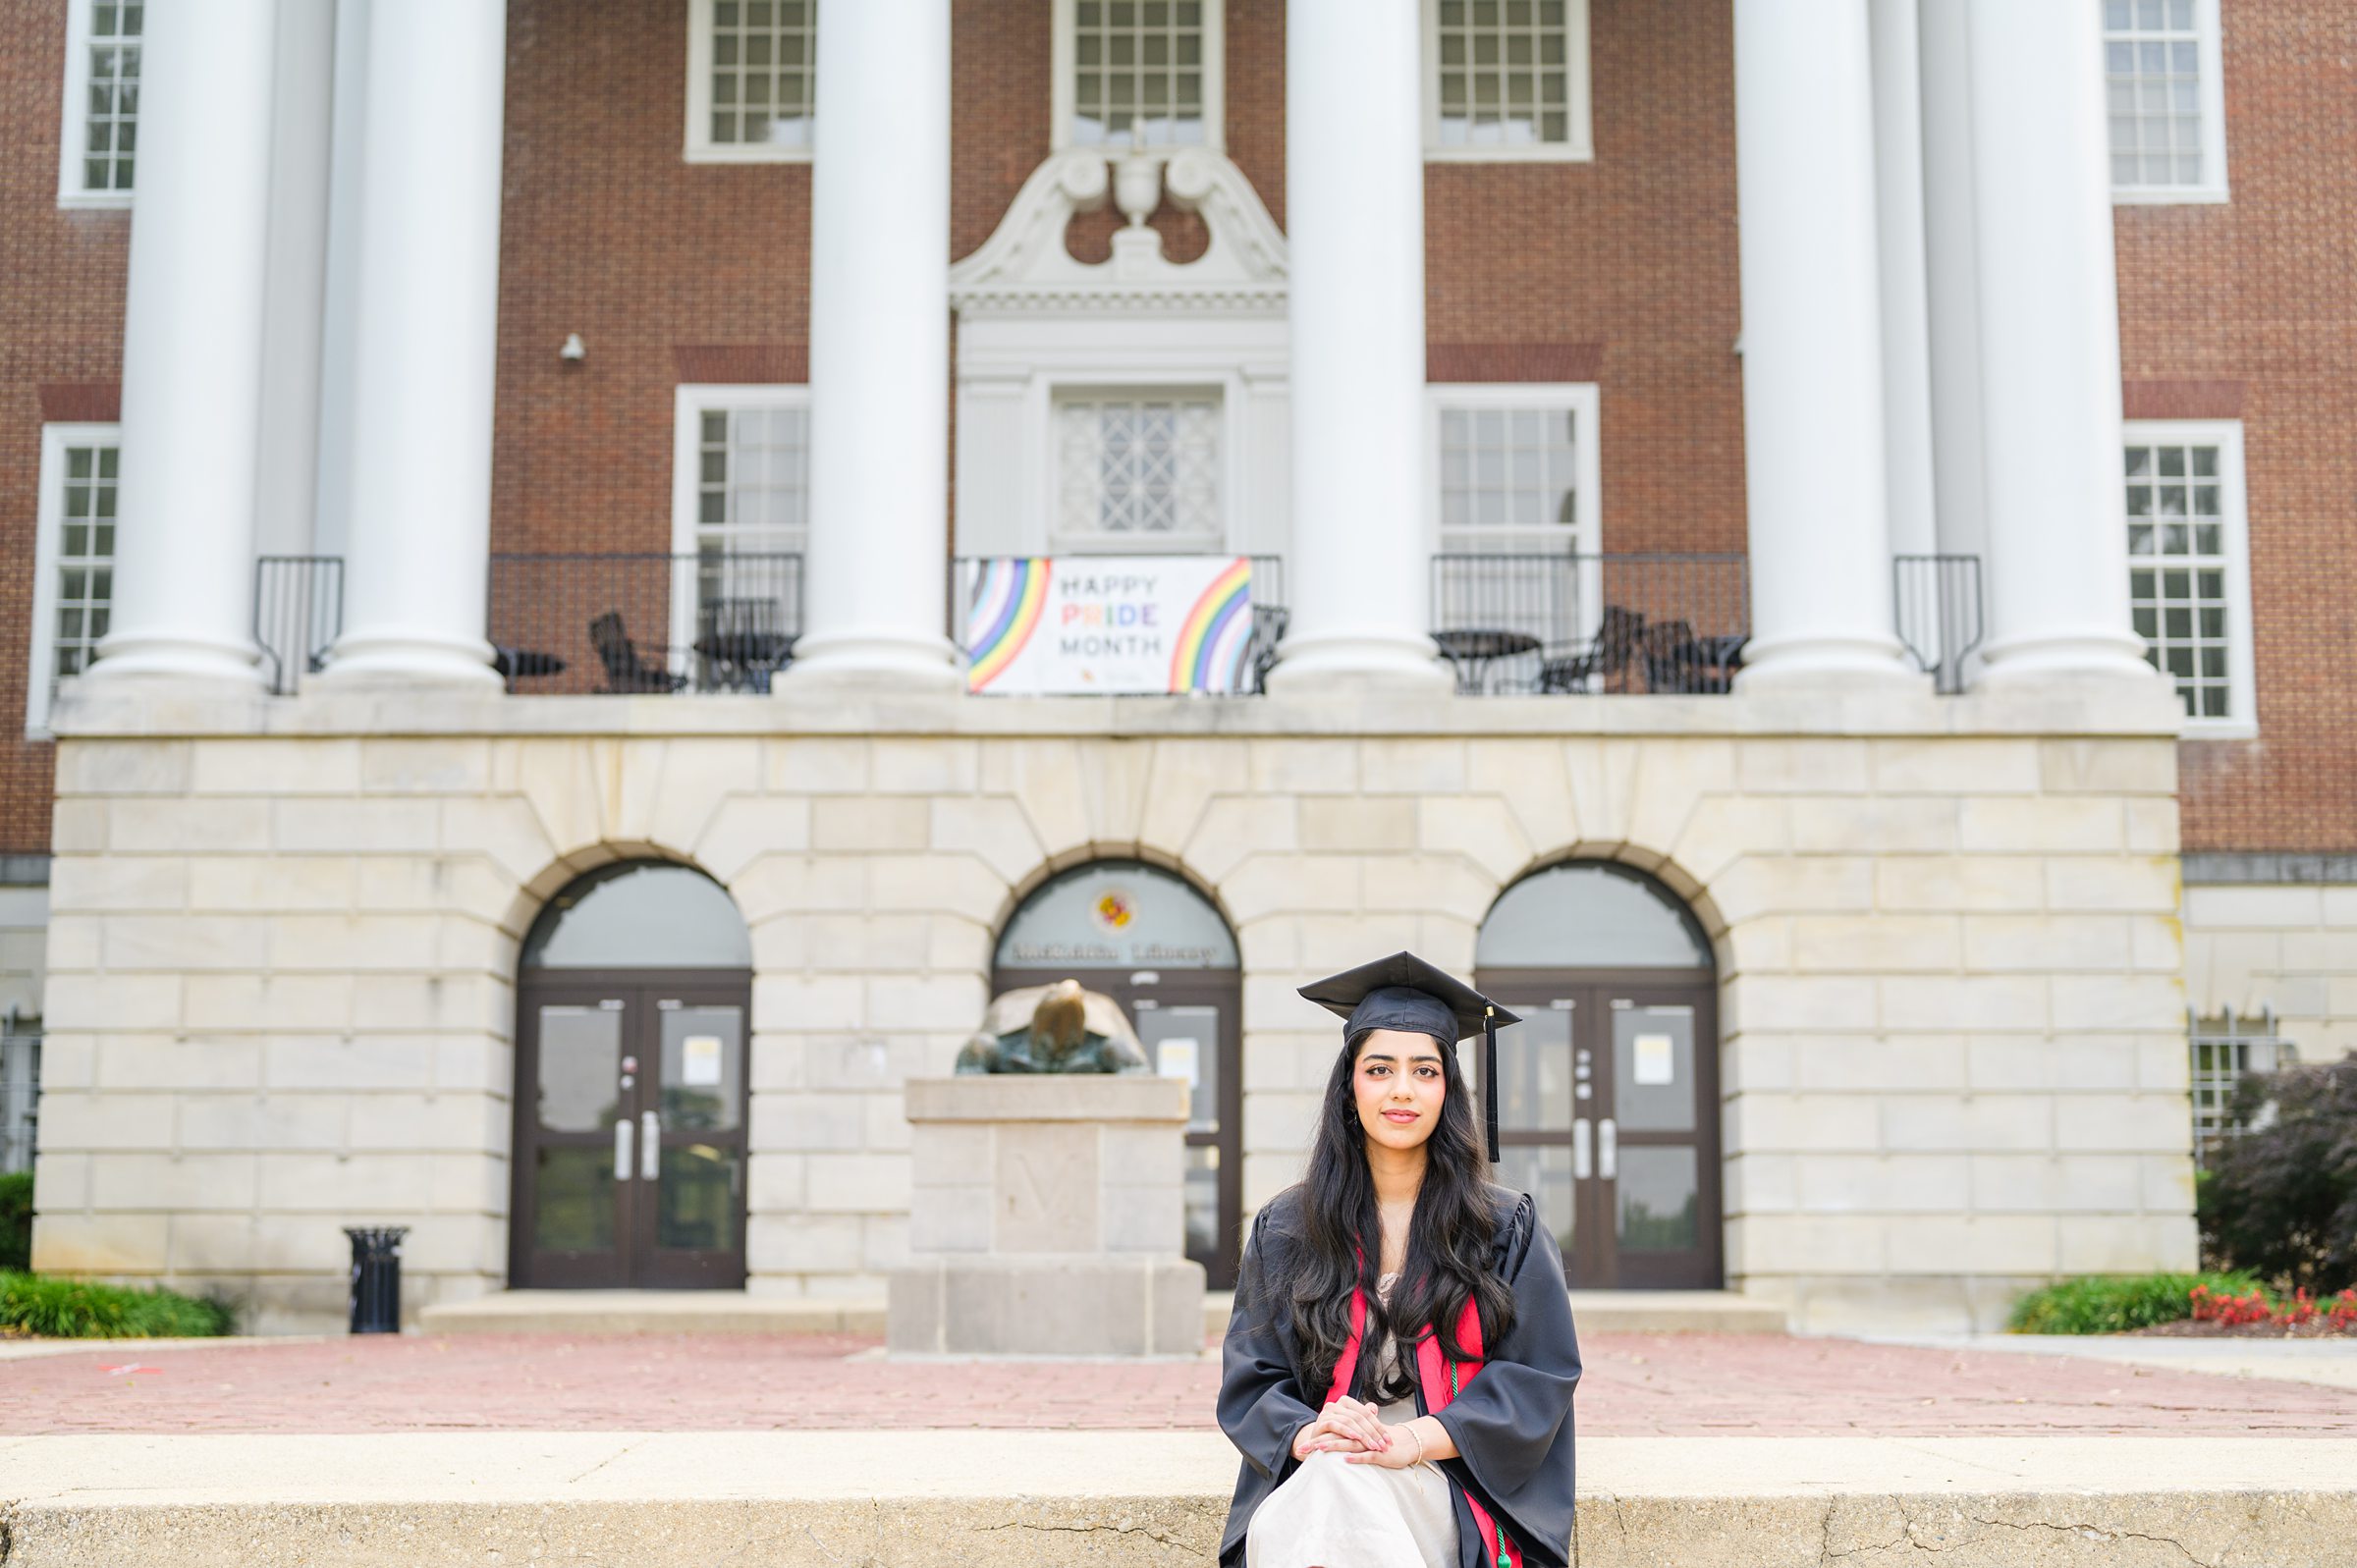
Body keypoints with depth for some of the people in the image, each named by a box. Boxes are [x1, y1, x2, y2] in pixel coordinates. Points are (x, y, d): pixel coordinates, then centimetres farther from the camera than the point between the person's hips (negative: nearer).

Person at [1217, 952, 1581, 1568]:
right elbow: (1250, 1379, 9)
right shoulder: (1284, 1229, 13)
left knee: (1340, 1494, -35)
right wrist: (1307, 1435, -15)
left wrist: (1415, 1441, -13)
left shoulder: (1507, 1229, 9)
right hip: (1311, 1477, 2)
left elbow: (1539, 1377, 2)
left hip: (1455, 1484, -2)